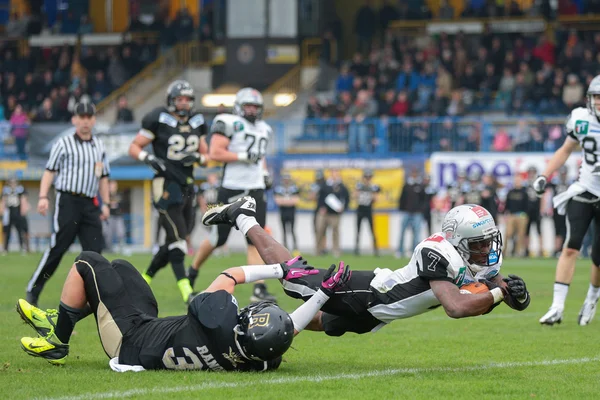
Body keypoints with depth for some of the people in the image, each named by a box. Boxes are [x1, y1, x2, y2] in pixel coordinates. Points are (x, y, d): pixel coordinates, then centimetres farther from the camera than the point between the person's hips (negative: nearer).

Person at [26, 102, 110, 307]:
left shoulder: (99, 146, 16)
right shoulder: (64, 144, 2)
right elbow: (50, 171, 0)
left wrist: (106, 203, 15)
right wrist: (43, 197, -11)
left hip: (90, 204, 5)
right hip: (68, 200, -5)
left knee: (94, 250, -2)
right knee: (57, 249, -7)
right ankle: (33, 290, 2)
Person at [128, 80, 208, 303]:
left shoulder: (196, 122, 11)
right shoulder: (159, 120, -7)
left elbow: (205, 157, 17)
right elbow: (134, 148, -3)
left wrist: (197, 158, -6)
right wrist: (149, 159, -23)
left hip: (186, 186, 7)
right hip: (166, 184, -7)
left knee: (174, 243, 11)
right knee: (177, 238, -13)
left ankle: (144, 279, 26)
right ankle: (185, 289, -14)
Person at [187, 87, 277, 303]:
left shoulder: (263, 129, 16)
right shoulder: (230, 124, -8)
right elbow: (215, 153, -17)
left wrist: (264, 172, 13)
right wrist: (243, 156, -19)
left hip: (256, 191, 5)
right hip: (231, 190, -5)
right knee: (218, 238, 5)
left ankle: (259, 289, -9)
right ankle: (192, 271, 29)